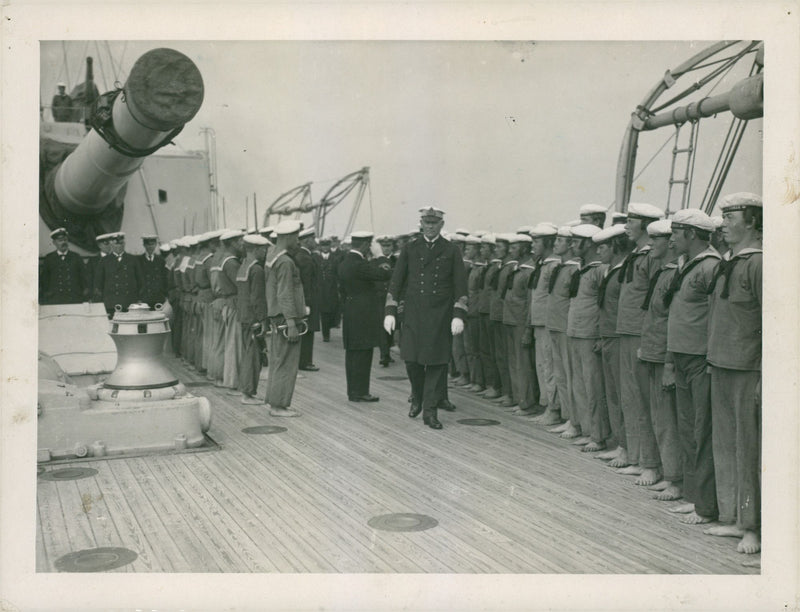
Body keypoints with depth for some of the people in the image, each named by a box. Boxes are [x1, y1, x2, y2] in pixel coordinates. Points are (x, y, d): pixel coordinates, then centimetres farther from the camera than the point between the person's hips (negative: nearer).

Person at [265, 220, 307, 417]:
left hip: (276, 318, 10)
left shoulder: (272, 257, 13)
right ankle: (278, 405, 0)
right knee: (286, 363, -4)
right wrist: (291, 323, -21)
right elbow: (285, 295, -21)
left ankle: (273, 399, 23)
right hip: (285, 318, -10)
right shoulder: (285, 262, -17)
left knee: (277, 361, 15)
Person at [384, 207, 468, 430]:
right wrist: (390, 311, 1)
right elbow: (395, 281, 9)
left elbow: (460, 286, 3)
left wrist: (459, 315, -7)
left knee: (437, 362, -2)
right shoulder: (410, 249, 9)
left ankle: (430, 410, 6)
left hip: (440, 316, -1)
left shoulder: (451, 251, 5)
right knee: (411, 359, 0)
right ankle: (418, 398, 27)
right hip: (413, 314, 1)